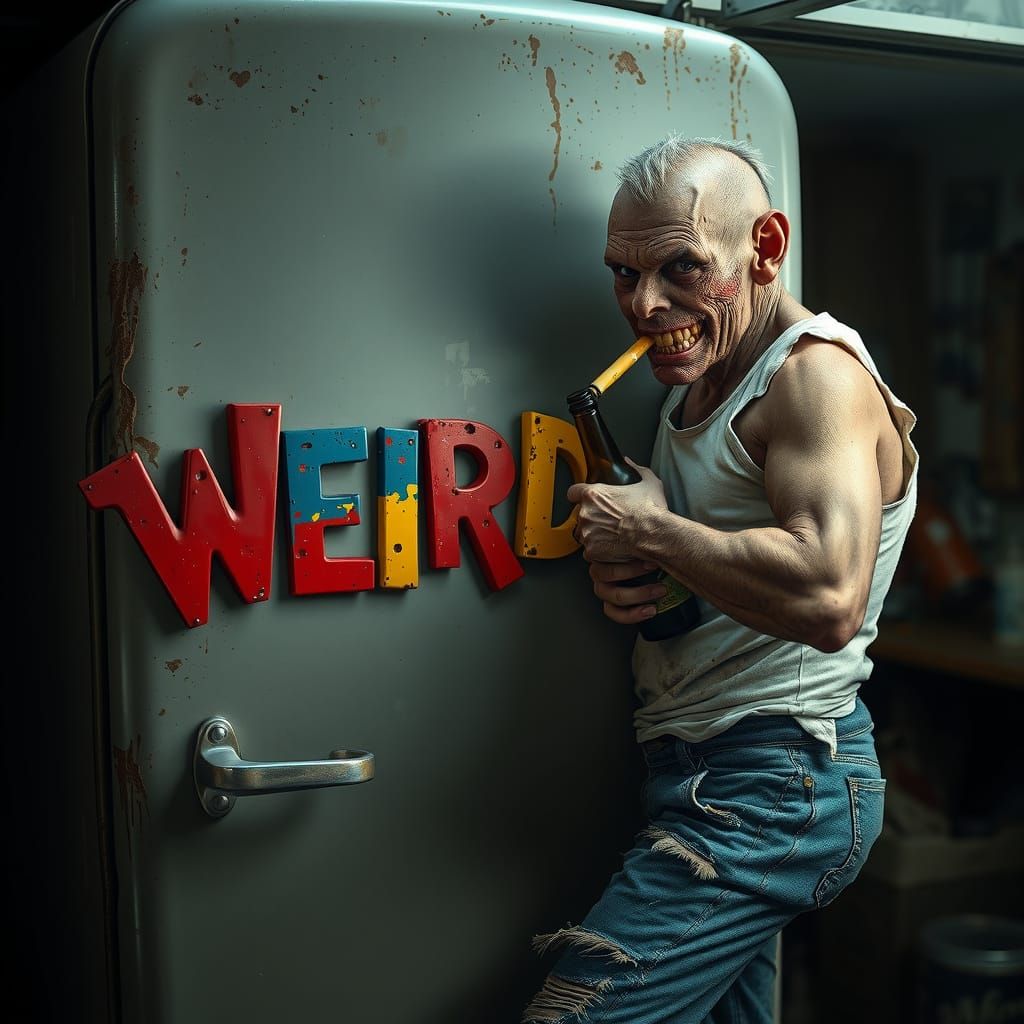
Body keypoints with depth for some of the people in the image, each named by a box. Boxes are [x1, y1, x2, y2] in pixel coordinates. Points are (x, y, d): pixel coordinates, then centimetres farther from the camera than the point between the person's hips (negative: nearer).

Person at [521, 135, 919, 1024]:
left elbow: (828, 597, -32)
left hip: (776, 790, -10)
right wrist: (623, 577, -1)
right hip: (721, 781, 10)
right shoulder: (699, 383, 15)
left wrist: (650, 529, -20)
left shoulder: (817, 375, -16)